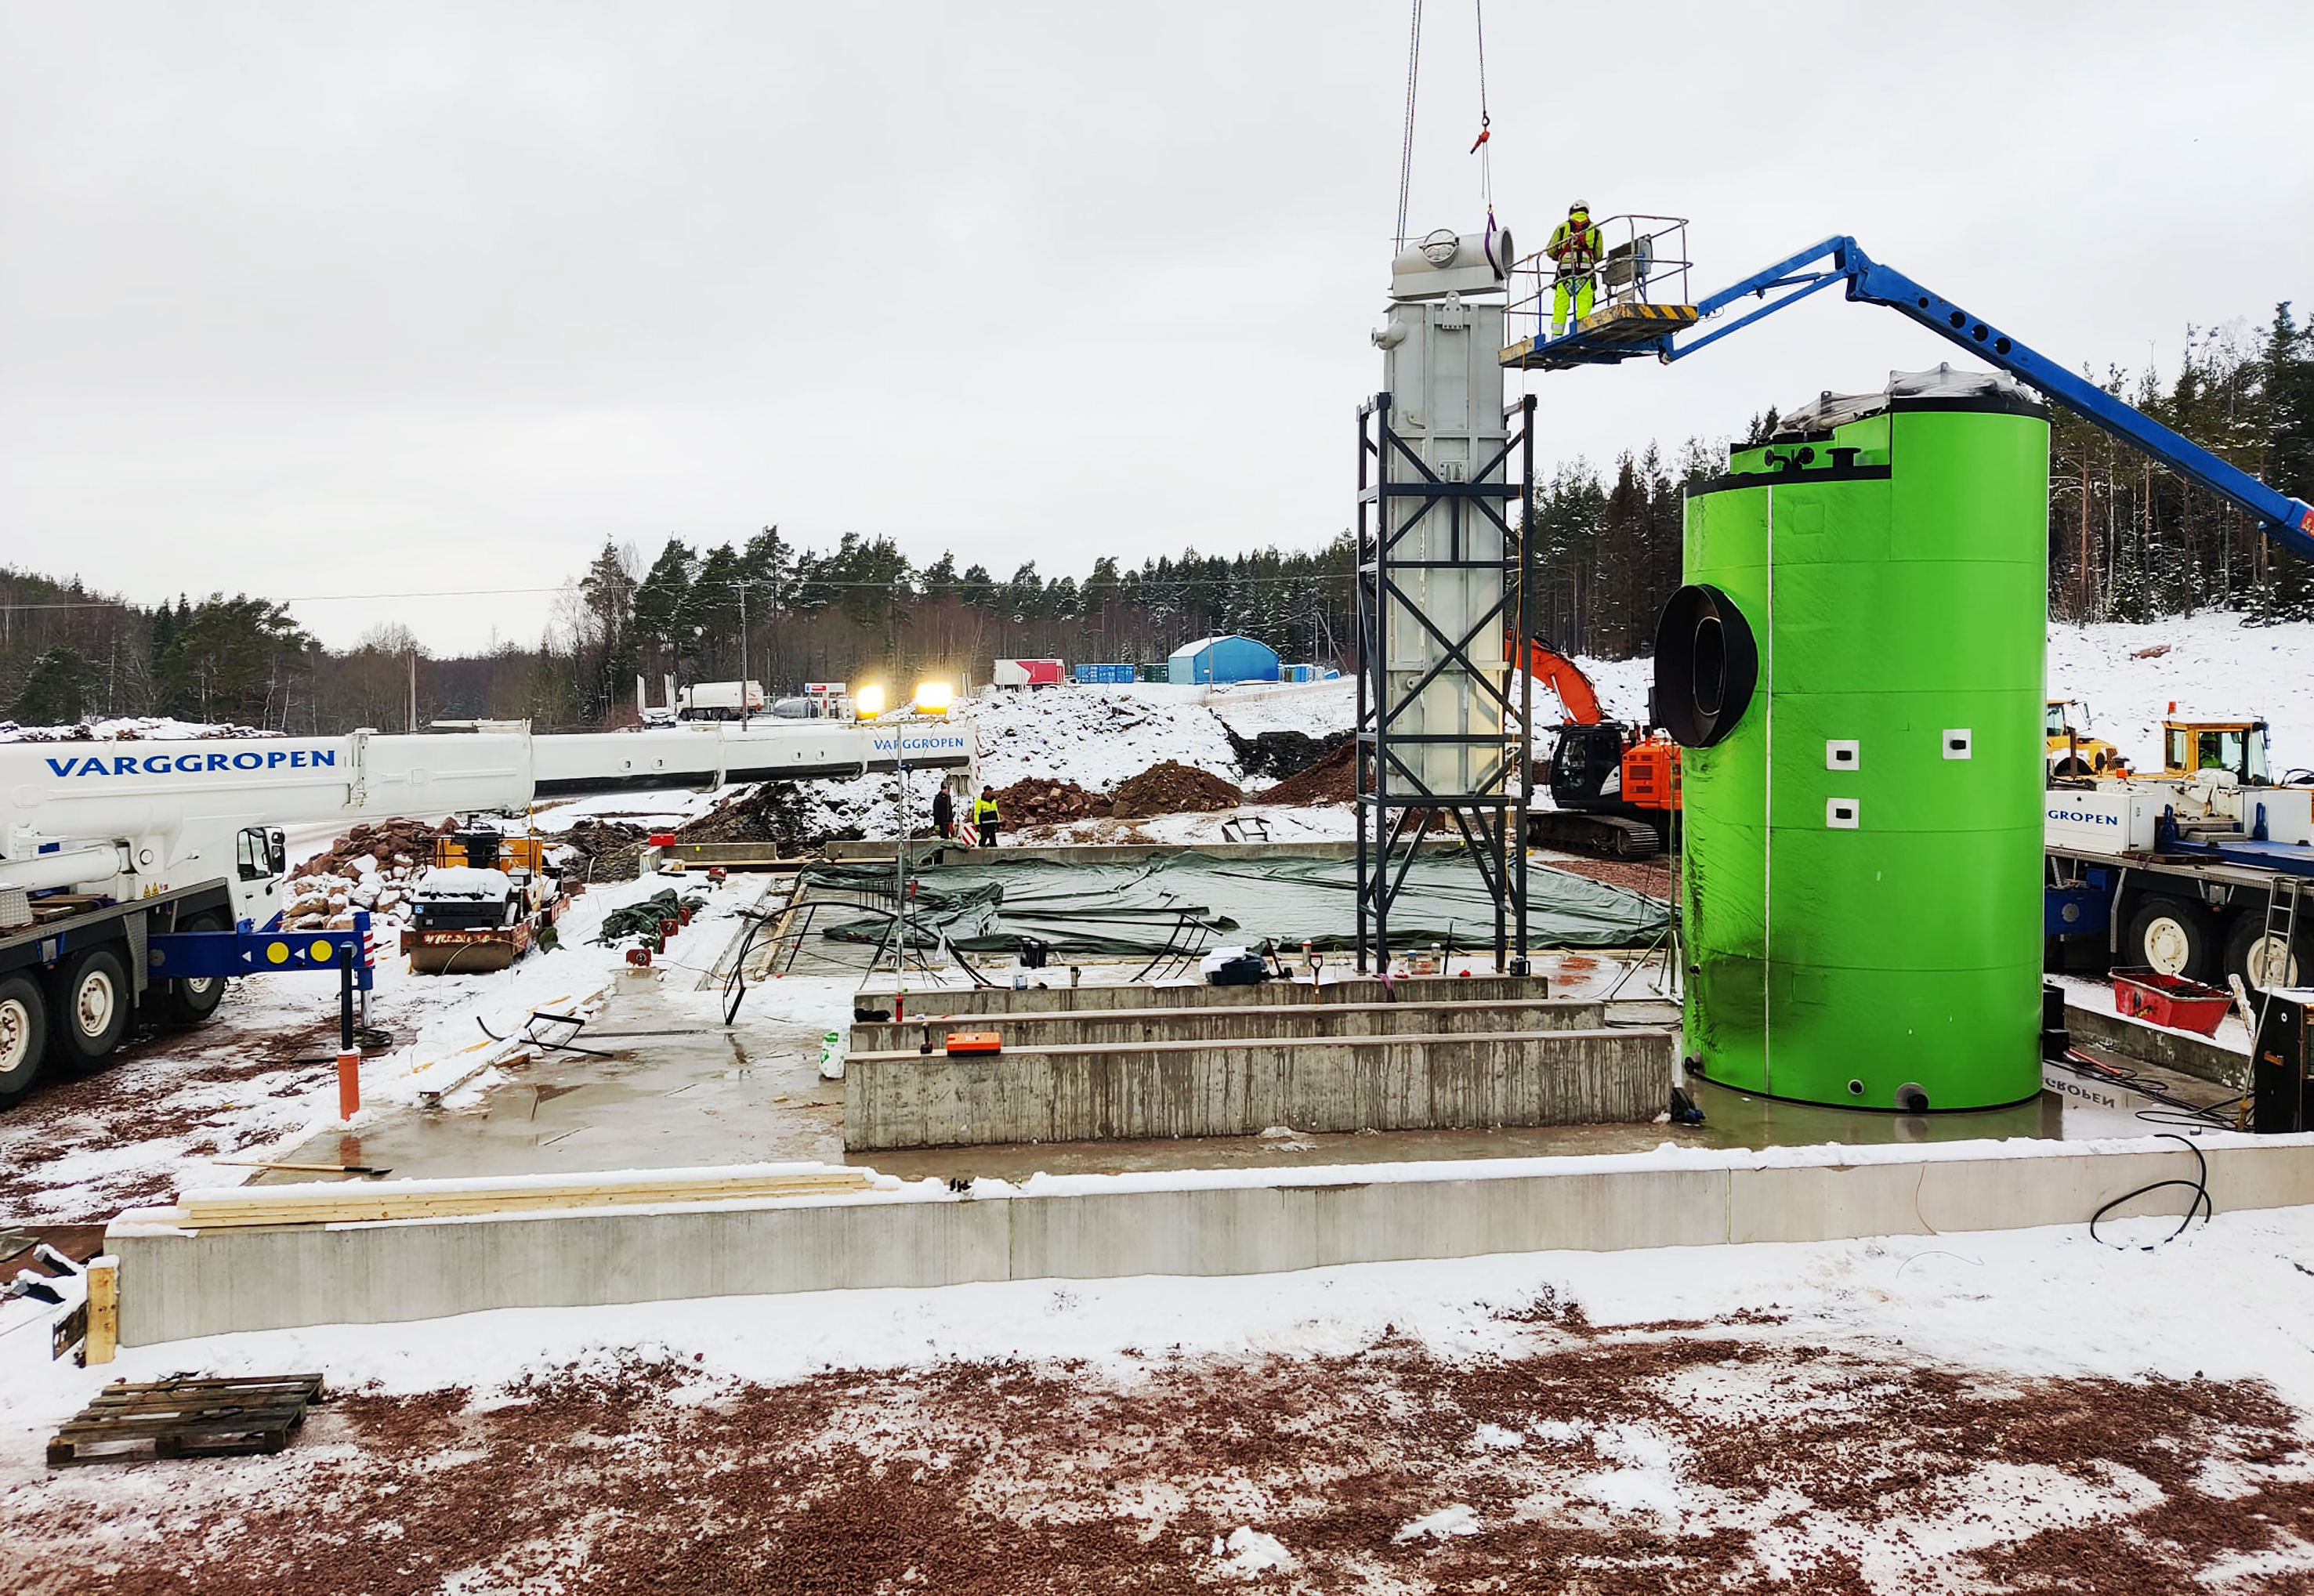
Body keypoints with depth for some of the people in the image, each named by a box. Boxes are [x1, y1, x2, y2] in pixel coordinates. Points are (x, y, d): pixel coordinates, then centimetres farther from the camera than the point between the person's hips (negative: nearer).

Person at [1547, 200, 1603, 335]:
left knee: (1560, 307, 1)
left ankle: (1556, 335, -4)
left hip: (1565, 270, 0)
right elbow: (1599, 255, 15)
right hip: (1586, 272, 0)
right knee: (1584, 306, -2)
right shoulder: (1595, 229, 14)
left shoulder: (1562, 227, 10)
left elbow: (1550, 251, 9)